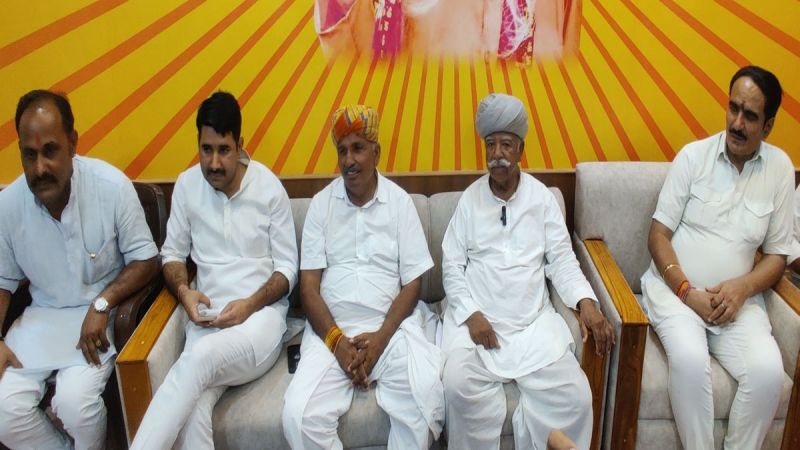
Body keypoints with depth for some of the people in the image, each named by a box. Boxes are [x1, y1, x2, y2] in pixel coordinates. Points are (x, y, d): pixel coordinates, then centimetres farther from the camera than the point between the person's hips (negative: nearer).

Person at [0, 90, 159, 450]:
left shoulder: (112, 185, -18)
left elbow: (146, 260, -9)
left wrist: (102, 304, -23)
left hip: (100, 314, -3)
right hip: (41, 316, 3)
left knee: (74, 402, -24)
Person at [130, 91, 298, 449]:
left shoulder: (270, 187, -3)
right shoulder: (186, 185, 4)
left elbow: (287, 268, 2)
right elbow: (173, 254, 13)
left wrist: (251, 304, -15)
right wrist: (184, 291, -8)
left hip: (262, 312, -2)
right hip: (207, 315, 2)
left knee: (202, 356, -36)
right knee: (193, 406, -29)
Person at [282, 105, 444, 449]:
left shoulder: (399, 201, 4)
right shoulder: (321, 203, 5)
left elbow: (412, 283, 2)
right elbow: (309, 286, 1)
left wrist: (380, 338, -13)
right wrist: (337, 340, -14)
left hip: (391, 323, 0)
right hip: (331, 327, 1)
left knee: (426, 403, -27)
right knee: (298, 415, -22)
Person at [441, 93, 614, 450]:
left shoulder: (542, 197, 7)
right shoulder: (470, 199, 5)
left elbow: (562, 259, 5)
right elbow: (451, 265, 3)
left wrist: (585, 301, -13)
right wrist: (471, 313, -11)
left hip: (534, 319, 1)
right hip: (477, 317, -1)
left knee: (575, 395, -18)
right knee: (459, 386, -27)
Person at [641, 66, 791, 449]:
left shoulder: (781, 168, 3)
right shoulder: (694, 155, -2)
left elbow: (777, 254, 6)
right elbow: (659, 234, -3)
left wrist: (742, 287, -13)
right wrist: (688, 292, -15)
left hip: (737, 298, 2)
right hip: (674, 287, -2)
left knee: (768, 370, -23)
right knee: (690, 359, -30)